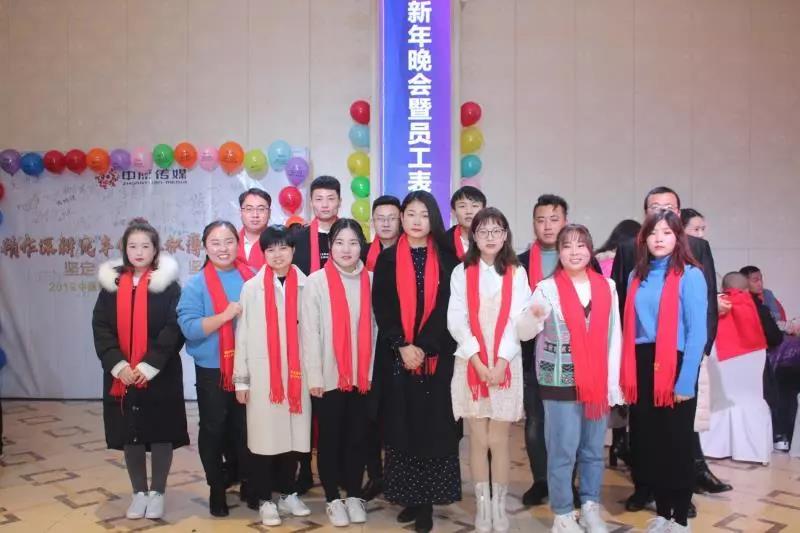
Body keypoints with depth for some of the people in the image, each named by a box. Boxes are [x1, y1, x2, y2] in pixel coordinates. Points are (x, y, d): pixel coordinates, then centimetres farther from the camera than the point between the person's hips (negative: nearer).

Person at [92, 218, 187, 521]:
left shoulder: (168, 284, -3)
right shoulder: (112, 283, 7)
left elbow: (174, 330, -10)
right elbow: (100, 328, 1)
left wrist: (149, 365, -17)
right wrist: (117, 364, -12)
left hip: (160, 375, -3)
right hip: (121, 375, 3)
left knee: (161, 433, 4)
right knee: (129, 434, 10)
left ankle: (157, 492, 21)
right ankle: (139, 492, 26)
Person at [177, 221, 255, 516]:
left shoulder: (252, 278, 1)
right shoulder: (196, 284, -6)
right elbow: (189, 328, -15)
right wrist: (225, 315, -23)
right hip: (212, 370, -2)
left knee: (246, 428, 13)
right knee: (214, 429, 9)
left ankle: (247, 481, 32)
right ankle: (216, 488, 27)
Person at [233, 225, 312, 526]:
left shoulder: (306, 286, 2)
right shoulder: (251, 288, 1)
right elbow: (242, 335, 2)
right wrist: (240, 379, 0)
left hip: (298, 373, 1)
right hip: (262, 374, -1)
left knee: (294, 434, 8)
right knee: (264, 436, 3)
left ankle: (287, 493, 26)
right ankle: (265, 500, 18)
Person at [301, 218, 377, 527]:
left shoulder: (371, 280, 3)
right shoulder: (316, 281, -5)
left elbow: (374, 327, 5)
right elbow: (309, 331, -6)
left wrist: (372, 370, 1)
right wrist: (314, 376, -9)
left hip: (363, 375, 2)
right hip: (328, 376, -2)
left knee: (358, 436, 11)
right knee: (330, 438, 9)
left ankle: (354, 495, 26)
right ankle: (333, 499, 23)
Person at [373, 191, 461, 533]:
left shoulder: (446, 259, 5)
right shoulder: (387, 259, 7)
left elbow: (447, 308, -3)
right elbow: (382, 307, 0)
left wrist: (423, 347, -13)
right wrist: (402, 345, -12)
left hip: (436, 356, -1)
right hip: (396, 356, 1)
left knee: (432, 426, -1)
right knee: (402, 425, 4)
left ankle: (427, 501, 7)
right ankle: (409, 497, 15)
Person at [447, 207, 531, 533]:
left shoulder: (516, 274, 5)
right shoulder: (461, 273, 5)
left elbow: (517, 321, -3)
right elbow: (456, 321, -3)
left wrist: (500, 363, -12)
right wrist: (478, 361, -11)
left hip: (506, 365, 0)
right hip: (470, 365, 0)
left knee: (499, 440, 3)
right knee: (478, 440, 5)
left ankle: (499, 506, 16)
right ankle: (482, 506, 16)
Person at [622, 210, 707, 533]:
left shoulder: (690, 276, -6)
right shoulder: (637, 277, 11)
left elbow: (697, 333, -10)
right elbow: (630, 328, 9)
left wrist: (686, 381, -14)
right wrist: (627, 373, 2)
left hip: (675, 366, -5)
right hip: (642, 367, 5)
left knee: (677, 443, 6)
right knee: (648, 441, 11)